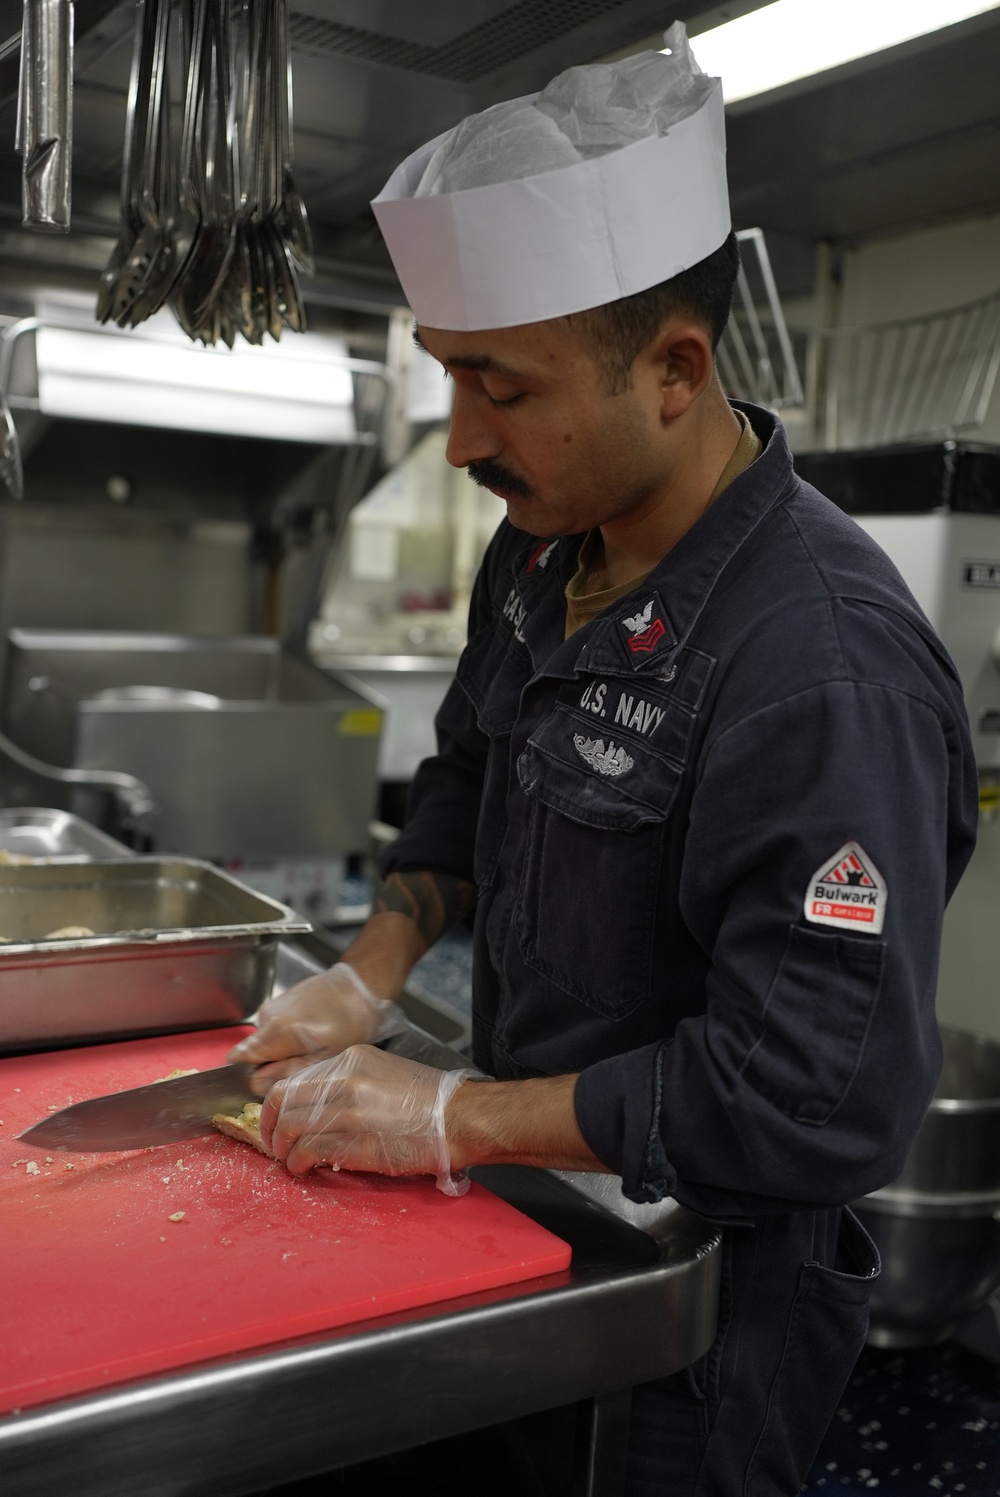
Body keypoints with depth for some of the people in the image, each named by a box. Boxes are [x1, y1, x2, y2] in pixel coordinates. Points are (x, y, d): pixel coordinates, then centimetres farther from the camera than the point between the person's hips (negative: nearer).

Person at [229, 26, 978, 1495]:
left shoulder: (829, 672, -32)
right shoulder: (544, 547, -4)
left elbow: (818, 1099, -32)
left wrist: (450, 1119, -25)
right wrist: (369, 978, -2)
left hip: (702, 1300, -7)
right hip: (539, 1208, 8)